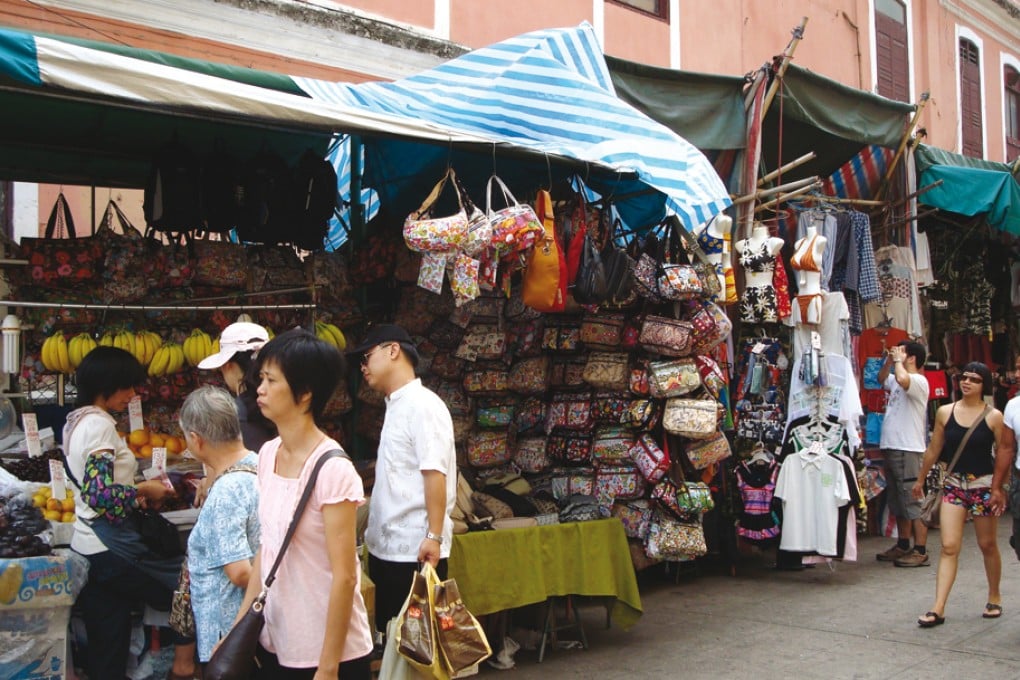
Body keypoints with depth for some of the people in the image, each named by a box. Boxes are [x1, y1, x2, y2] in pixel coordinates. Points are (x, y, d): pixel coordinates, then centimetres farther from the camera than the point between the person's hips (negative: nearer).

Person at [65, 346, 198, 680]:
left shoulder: (77, 422, 15)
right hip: (111, 549, -10)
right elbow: (101, 495, -24)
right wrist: (143, 491, -9)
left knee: (108, 652, 12)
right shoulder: (100, 424, -14)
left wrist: (136, 495, 8)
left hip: (87, 547, 10)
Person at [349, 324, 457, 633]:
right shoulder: (395, 407, 14)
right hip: (386, 548, 9)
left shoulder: (423, 405, -13)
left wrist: (434, 536, -23)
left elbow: (435, 474, -20)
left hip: (415, 550, -9)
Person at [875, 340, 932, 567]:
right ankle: (903, 546, 27)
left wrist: (898, 360, -14)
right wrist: (888, 361, 19)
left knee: (913, 501, -8)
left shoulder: (919, 381, -11)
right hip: (891, 447, 10)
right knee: (898, 502, 17)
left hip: (908, 449, -10)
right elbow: (882, 380, 37)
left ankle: (921, 551, -5)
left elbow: (902, 379, -34)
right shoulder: (898, 380, 17)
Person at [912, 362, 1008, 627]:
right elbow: (934, 449, 10)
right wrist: (920, 479, 15)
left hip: (983, 485, -2)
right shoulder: (944, 412, 2)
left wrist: (997, 488, -12)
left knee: (987, 544, 12)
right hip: (953, 485, 2)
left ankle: (994, 598, 35)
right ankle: (938, 609, -8)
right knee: (949, 547, -5)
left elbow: (1003, 453, -6)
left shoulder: (994, 416, -5)